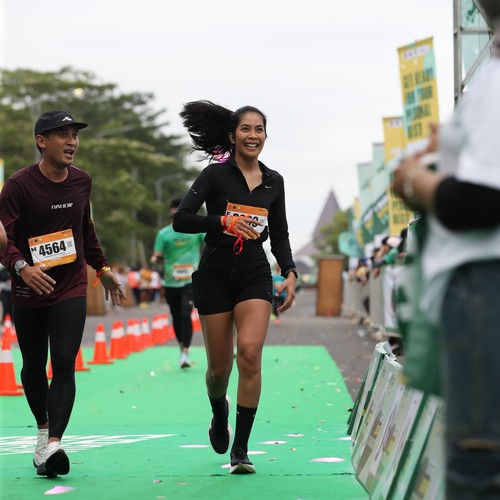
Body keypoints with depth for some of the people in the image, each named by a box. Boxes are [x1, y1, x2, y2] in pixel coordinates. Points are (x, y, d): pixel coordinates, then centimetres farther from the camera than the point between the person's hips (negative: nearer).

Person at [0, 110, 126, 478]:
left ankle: (52, 445, -22)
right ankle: (43, 429, 36)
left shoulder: (81, 181, 3)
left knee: (64, 364, -14)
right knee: (34, 366, 11)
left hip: (71, 288, 2)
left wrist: (102, 268, 25)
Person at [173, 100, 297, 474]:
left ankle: (240, 450, -12)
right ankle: (220, 412, 41)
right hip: (215, 276, -2)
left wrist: (290, 273, 4)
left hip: (255, 277, 2)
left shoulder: (274, 181, 9)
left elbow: (280, 235, 17)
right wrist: (223, 221, -22)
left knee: (250, 351, -19)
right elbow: (181, 220, -11)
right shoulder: (216, 174, -3)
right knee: (220, 366, 3)